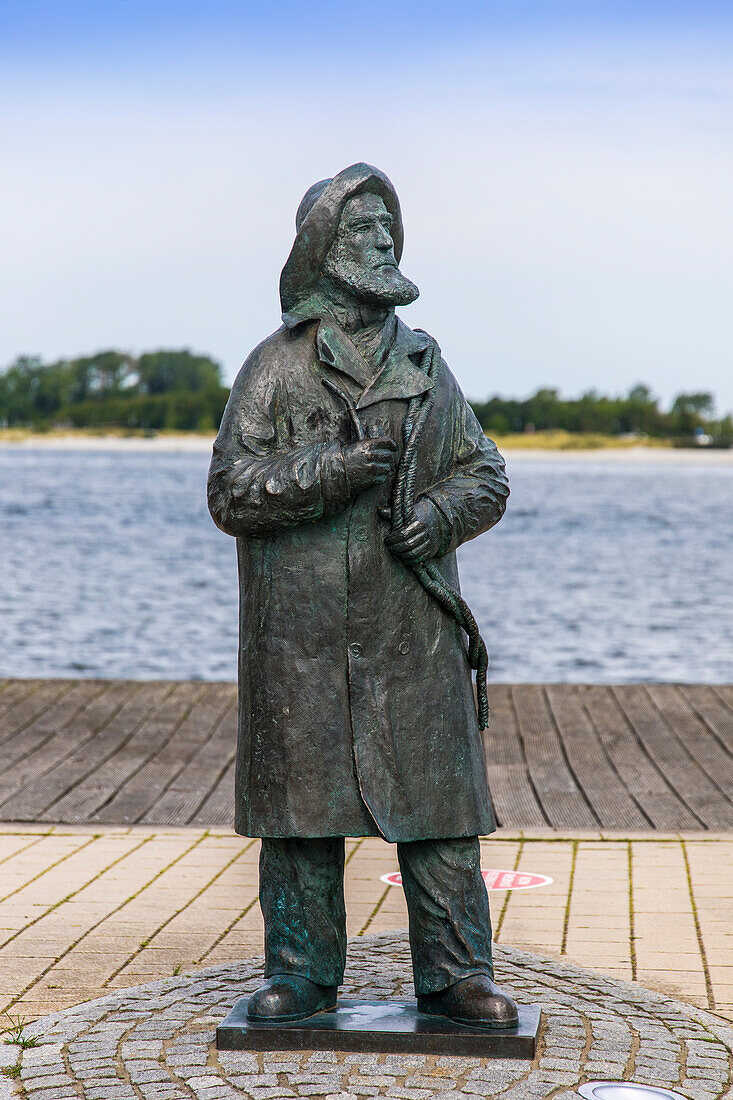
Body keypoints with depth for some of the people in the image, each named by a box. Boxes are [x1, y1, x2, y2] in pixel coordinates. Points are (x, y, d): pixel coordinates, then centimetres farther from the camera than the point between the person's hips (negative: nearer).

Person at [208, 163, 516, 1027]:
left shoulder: (424, 365, 13)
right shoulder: (275, 367, 3)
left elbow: (486, 475, 15)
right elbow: (229, 491, -4)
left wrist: (442, 511, -7)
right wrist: (328, 470, -17)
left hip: (412, 628, 2)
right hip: (301, 625, -2)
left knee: (435, 793, 1)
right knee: (301, 791, 2)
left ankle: (454, 972, 9)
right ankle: (301, 972, 14)